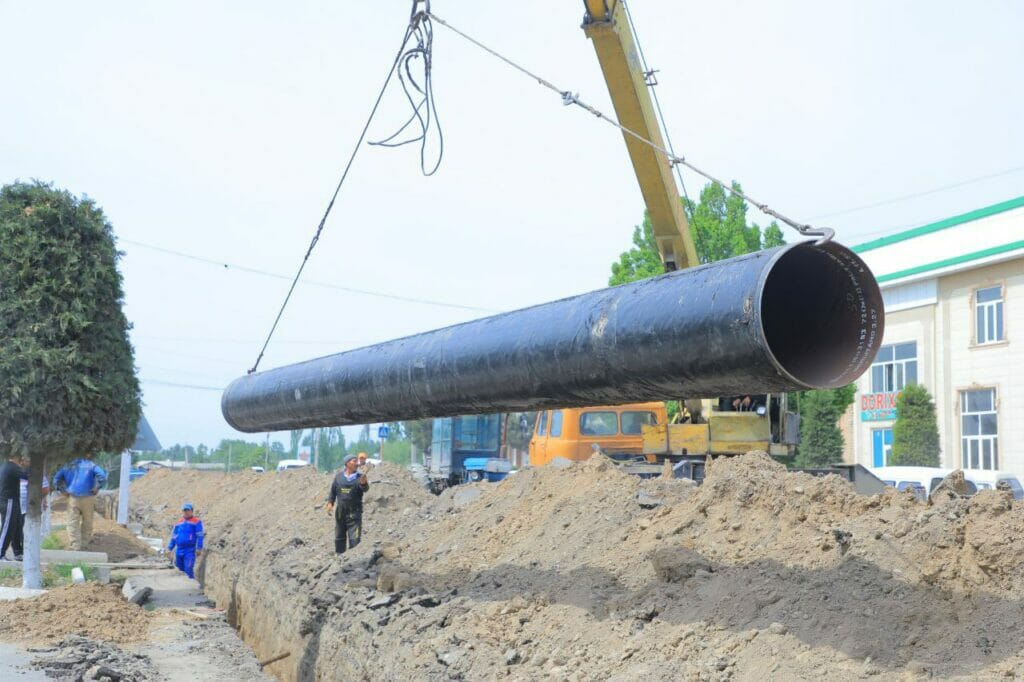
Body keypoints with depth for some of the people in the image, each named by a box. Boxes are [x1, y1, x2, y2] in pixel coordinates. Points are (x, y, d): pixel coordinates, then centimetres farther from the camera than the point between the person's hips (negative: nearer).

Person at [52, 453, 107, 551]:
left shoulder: (70, 465, 10)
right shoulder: (92, 465, -1)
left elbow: (57, 478, 9)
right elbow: (102, 476, -18)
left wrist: (63, 490, 9)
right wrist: (96, 489, -8)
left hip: (73, 498, 1)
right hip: (87, 498, -1)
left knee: (73, 524, 3)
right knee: (87, 523, 14)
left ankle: (76, 548, -3)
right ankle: (83, 545, 18)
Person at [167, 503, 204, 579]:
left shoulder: (196, 522, -1)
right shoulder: (179, 522, 15)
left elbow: (200, 536, -6)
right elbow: (173, 536, 20)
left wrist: (199, 548, -13)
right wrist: (169, 549, 16)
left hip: (190, 551, -5)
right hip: (179, 550, 5)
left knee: (188, 569, -15)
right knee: (180, 570, 9)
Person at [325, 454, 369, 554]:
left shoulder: (359, 477, -7)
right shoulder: (339, 476, 2)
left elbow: (365, 489, -26)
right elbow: (333, 490, 13)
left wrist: (364, 483, -47)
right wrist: (330, 502, 1)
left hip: (354, 512, -3)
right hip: (340, 512, 3)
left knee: (355, 539, -10)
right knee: (339, 537, 17)